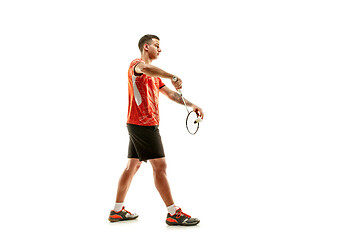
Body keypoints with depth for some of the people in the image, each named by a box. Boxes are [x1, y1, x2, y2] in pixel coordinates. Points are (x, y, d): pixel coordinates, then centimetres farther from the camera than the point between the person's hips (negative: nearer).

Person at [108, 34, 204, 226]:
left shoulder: (154, 75, 23)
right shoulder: (136, 64, -8)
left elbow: (170, 94, 21)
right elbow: (144, 68, -34)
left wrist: (191, 105, 9)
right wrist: (172, 77, -40)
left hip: (139, 125, 10)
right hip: (143, 124, -10)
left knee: (132, 166, 12)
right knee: (160, 166, -9)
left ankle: (117, 211, 19)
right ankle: (173, 214, -4)